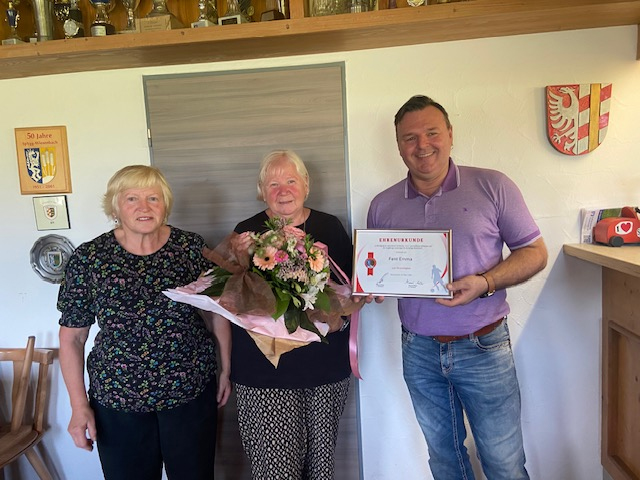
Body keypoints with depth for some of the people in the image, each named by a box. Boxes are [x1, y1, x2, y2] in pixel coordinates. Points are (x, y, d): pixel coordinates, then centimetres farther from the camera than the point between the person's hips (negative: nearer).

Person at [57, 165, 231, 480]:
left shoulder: (192, 247, -6)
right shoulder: (87, 259, -7)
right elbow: (72, 338, -1)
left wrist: (226, 369, 5)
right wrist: (79, 406, -2)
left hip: (192, 392, 1)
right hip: (117, 400, 0)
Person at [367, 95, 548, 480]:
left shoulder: (493, 186, -6)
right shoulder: (383, 205, 2)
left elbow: (535, 252, -3)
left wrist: (485, 283, -20)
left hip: (483, 347, -2)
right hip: (418, 350, 3)